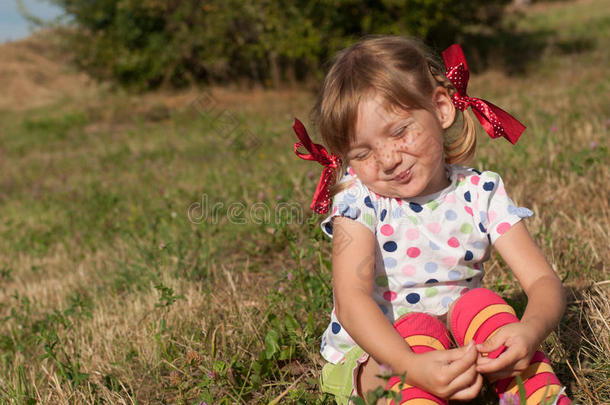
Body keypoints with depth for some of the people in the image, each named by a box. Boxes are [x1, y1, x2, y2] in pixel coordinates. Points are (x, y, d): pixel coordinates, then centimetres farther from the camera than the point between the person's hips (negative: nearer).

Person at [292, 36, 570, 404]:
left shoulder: (481, 195, -7)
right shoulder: (359, 200, -15)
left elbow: (544, 281, -14)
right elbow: (351, 300, -28)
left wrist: (529, 331, -38)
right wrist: (412, 366, -46)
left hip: (457, 346, 3)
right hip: (366, 357, -3)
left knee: (480, 303, -24)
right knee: (419, 329, -31)